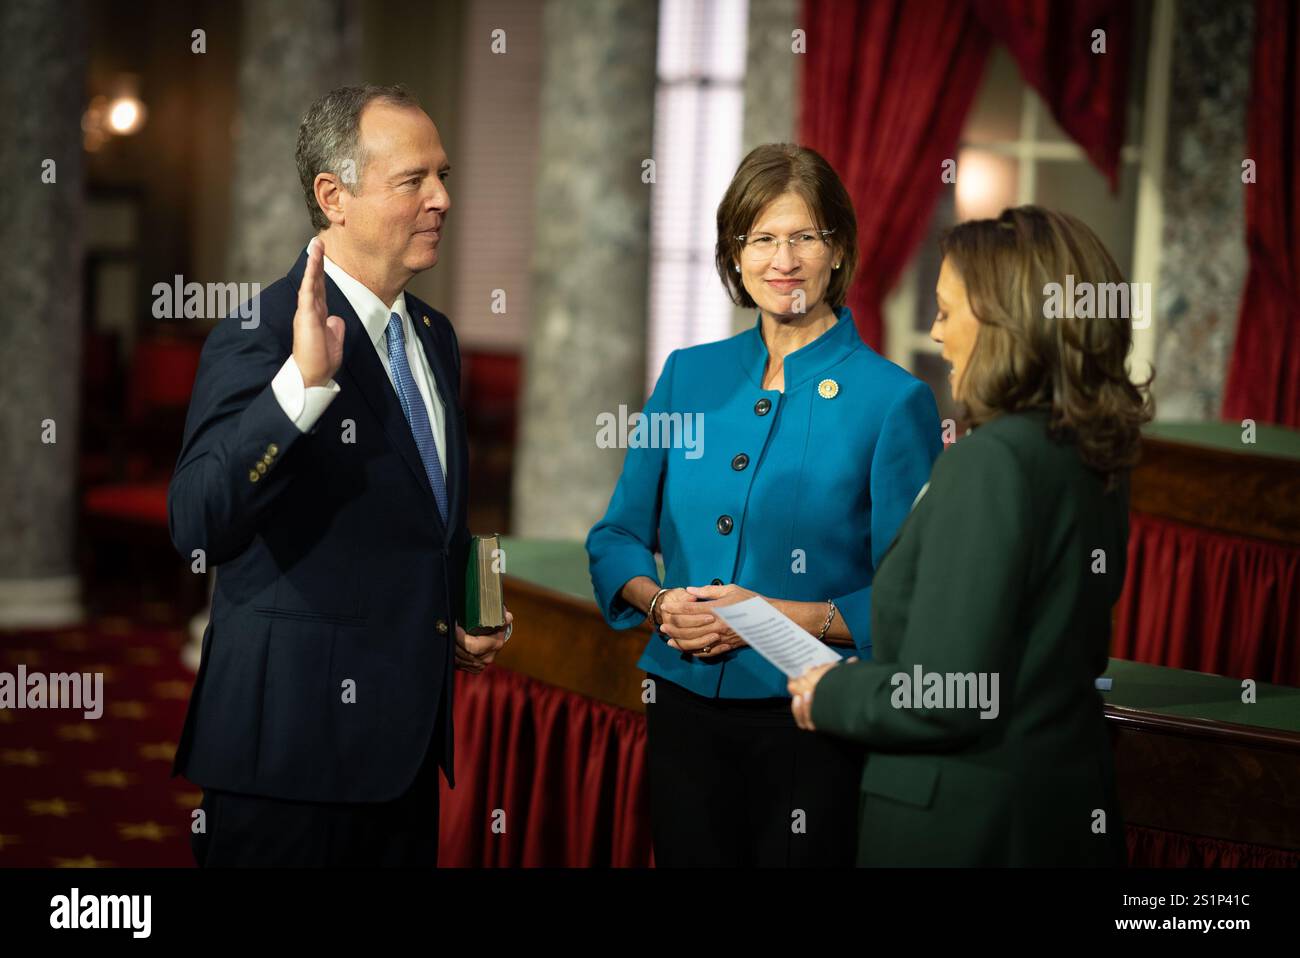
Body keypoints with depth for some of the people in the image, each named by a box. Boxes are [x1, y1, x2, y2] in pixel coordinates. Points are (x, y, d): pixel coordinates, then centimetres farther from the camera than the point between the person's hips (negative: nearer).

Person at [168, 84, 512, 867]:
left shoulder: (434, 336, 12)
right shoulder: (261, 337, -13)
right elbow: (197, 526, -27)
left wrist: (461, 623, 10)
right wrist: (302, 381, -35)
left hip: (406, 743, 7)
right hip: (294, 748, -7)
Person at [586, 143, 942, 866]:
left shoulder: (894, 400, -6)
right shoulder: (689, 375, 7)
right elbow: (618, 538, 12)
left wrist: (779, 616, -17)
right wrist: (660, 602, -7)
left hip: (812, 726, -4)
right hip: (685, 710, 4)